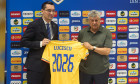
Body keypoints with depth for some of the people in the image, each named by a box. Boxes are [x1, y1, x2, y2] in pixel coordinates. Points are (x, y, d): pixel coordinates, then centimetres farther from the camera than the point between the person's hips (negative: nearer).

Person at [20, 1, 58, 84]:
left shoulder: (55, 26, 11)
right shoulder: (34, 25, -9)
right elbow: (23, 42, -12)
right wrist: (40, 43, -22)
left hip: (50, 64, 6)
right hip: (36, 64, -6)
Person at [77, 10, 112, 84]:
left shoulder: (106, 32, -2)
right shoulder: (82, 32, 6)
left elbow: (107, 51, -10)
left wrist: (92, 47, -16)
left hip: (101, 70, -2)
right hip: (84, 70, 2)